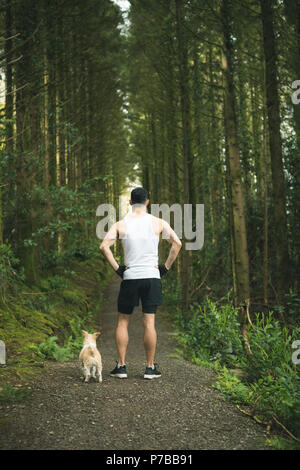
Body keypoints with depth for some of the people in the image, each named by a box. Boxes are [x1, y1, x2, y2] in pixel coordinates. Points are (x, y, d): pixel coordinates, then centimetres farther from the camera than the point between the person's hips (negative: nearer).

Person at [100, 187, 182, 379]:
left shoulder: (121, 224, 1)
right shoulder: (158, 223, 1)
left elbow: (104, 246, -9)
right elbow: (177, 243, -6)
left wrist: (117, 268, -3)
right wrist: (166, 267, 1)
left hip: (129, 277, 0)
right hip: (152, 276, 0)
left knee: (123, 321, 10)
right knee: (149, 322, 2)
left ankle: (121, 366, 10)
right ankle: (151, 367, 5)